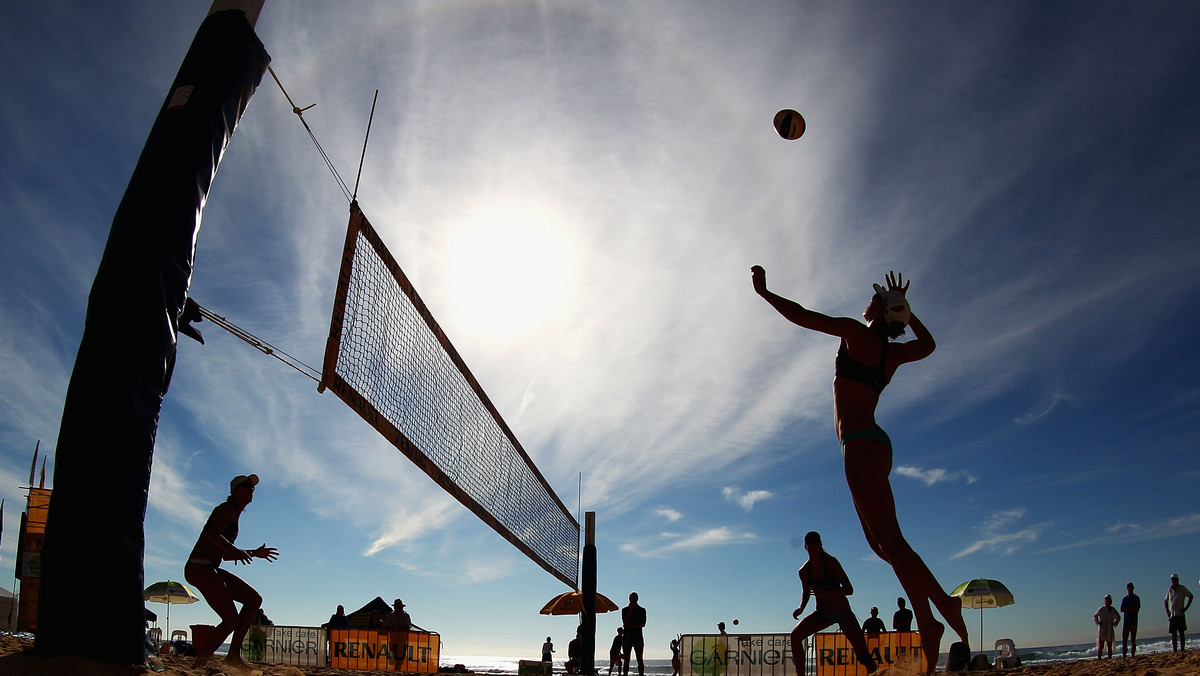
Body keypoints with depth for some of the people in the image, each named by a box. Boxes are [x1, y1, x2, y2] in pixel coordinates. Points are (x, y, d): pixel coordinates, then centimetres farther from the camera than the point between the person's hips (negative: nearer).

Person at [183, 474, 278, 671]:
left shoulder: (235, 514, 22)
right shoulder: (227, 509, -6)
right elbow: (211, 535, -27)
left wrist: (254, 553, 30)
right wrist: (236, 550, -41)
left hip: (211, 570, 10)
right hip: (199, 568, -10)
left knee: (254, 599, 5)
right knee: (232, 620, -13)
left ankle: (234, 653, 3)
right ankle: (200, 662, -7)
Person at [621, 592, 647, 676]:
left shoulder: (642, 610, 8)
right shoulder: (625, 610, 8)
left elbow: (643, 624, -2)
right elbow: (625, 623, -5)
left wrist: (630, 626, -7)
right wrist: (630, 610, -9)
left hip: (638, 637, 0)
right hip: (627, 637, 0)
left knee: (639, 660, -4)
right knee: (626, 660, -2)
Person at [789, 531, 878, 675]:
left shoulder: (831, 562, -16)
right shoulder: (804, 571, -4)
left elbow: (849, 589, -20)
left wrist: (823, 592, -31)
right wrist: (801, 608, -6)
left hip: (843, 613, -4)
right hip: (822, 613, 4)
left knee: (862, 651, -14)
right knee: (795, 636, -12)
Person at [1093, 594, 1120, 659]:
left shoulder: (1113, 610, 7)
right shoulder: (1102, 609, -4)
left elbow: (1118, 617, 25)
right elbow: (1094, 617, 5)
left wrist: (1114, 623, 11)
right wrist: (1098, 623, -7)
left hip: (1110, 630, 4)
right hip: (1102, 630, -4)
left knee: (1109, 647, 9)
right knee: (1100, 646, -8)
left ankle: (1110, 659, 15)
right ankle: (1099, 659, -9)